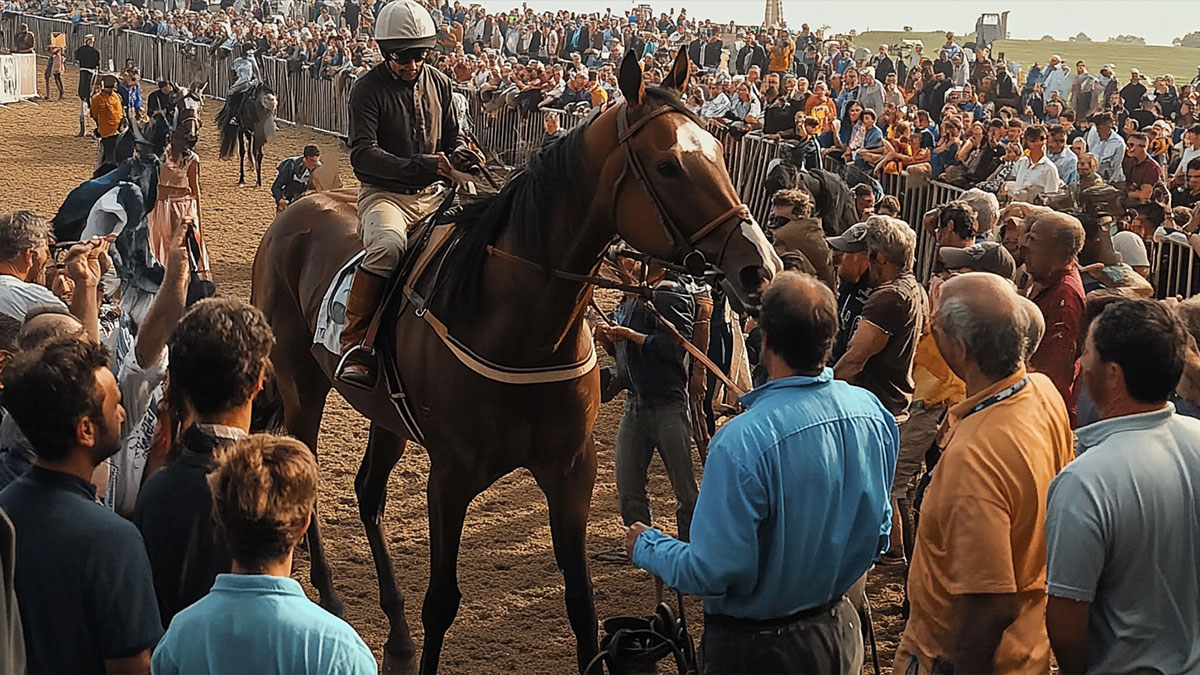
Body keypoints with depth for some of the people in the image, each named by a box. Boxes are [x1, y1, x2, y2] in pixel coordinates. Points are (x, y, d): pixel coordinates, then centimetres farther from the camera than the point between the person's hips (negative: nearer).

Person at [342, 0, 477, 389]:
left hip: (431, 194, 6)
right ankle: (354, 342, -30)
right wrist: (420, 165, -29)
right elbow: (363, 153, -16)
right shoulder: (369, 90, -7)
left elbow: (452, 138, 20)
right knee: (388, 243, -36)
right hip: (384, 194, -6)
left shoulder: (439, 83, 10)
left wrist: (460, 156, -6)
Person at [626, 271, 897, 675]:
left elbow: (713, 573, -24)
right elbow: (879, 534, 4)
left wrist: (646, 547, -7)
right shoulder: (872, 413, -9)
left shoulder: (742, 443, -29)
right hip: (841, 633, 6)